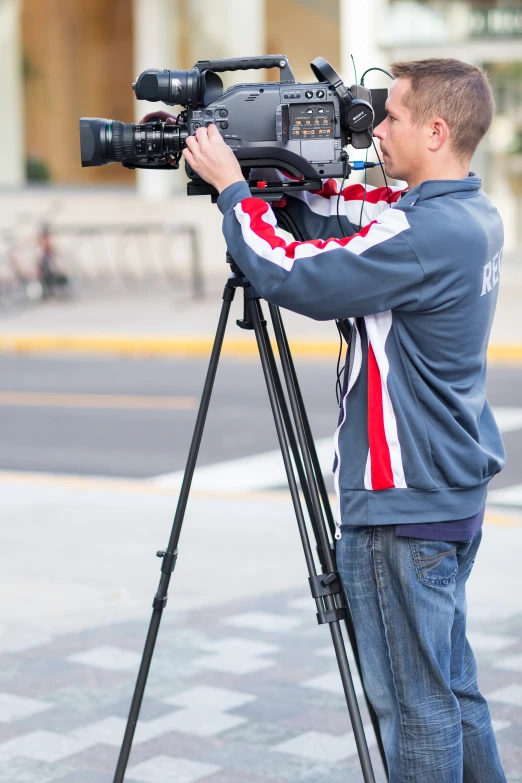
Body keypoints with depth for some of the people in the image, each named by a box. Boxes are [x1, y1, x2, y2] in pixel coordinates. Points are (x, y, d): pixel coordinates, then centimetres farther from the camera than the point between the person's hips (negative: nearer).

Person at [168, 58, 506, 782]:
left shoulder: (427, 233, -22)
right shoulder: (475, 217, 8)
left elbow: (292, 275, -22)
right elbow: (332, 213, 15)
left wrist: (232, 186, -9)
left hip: (402, 505, -10)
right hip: (456, 496, 10)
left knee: (414, 703, 1)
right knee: (450, 687, 19)